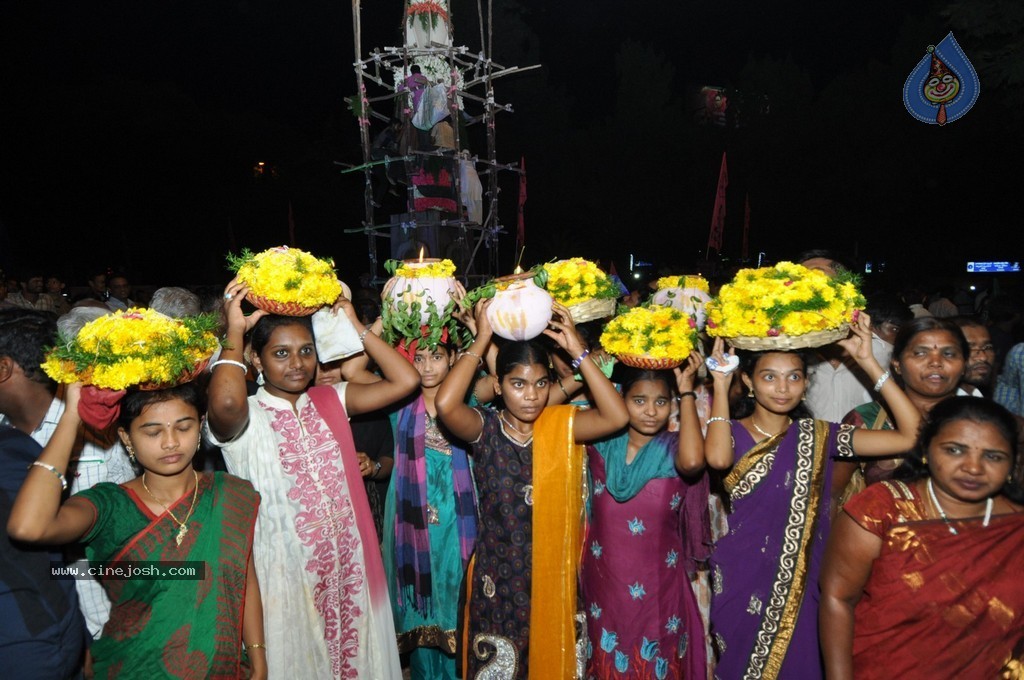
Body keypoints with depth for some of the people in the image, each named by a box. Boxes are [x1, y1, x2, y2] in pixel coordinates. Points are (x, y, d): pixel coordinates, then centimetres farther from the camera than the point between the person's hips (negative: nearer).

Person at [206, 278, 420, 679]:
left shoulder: (331, 401, 3)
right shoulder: (245, 417, -10)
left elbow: (406, 380, -5)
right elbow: (225, 401, -36)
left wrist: (355, 326, -4)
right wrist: (234, 332, -21)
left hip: (347, 569, 4)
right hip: (285, 574, -4)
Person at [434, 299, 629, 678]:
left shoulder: (561, 426, -3)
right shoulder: (486, 429, -10)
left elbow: (616, 417, -19)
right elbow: (445, 405, -30)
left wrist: (578, 351, -19)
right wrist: (481, 341, -21)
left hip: (555, 576, 2)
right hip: (499, 580, -2)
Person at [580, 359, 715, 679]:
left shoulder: (673, 450, -9)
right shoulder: (602, 443, -4)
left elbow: (693, 461, -33)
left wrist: (686, 390, -24)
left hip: (657, 587, -1)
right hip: (603, 581, 2)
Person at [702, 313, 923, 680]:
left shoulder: (817, 435, 0)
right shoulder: (732, 432, -6)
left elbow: (910, 435, -10)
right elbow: (717, 458, -32)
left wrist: (867, 361, -12)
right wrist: (720, 388, -20)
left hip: (798, 585, 2)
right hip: (741, 583, -2)